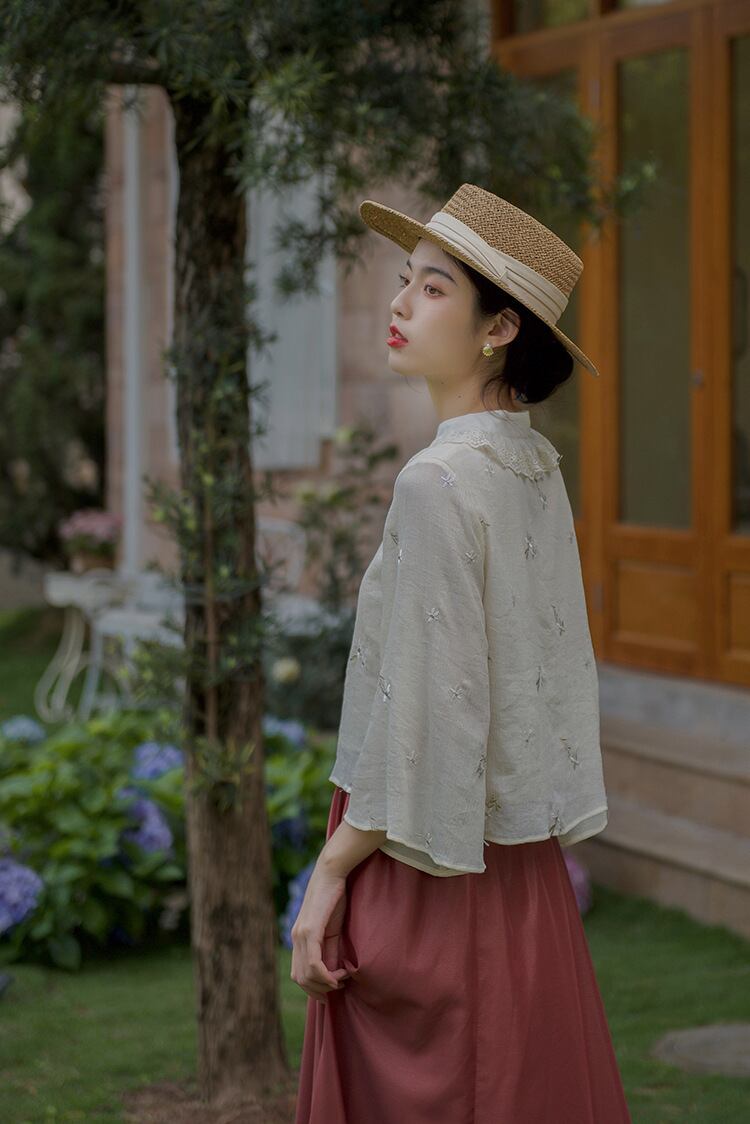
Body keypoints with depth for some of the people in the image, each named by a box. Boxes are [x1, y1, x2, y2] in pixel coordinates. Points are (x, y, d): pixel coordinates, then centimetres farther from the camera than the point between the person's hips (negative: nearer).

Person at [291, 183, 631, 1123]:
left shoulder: (440, 483, -19)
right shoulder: (535, 467, 7)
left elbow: (424, 709, -21)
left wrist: (331, 871, -13)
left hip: (428, 869, -9)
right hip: (521, 863, 9)